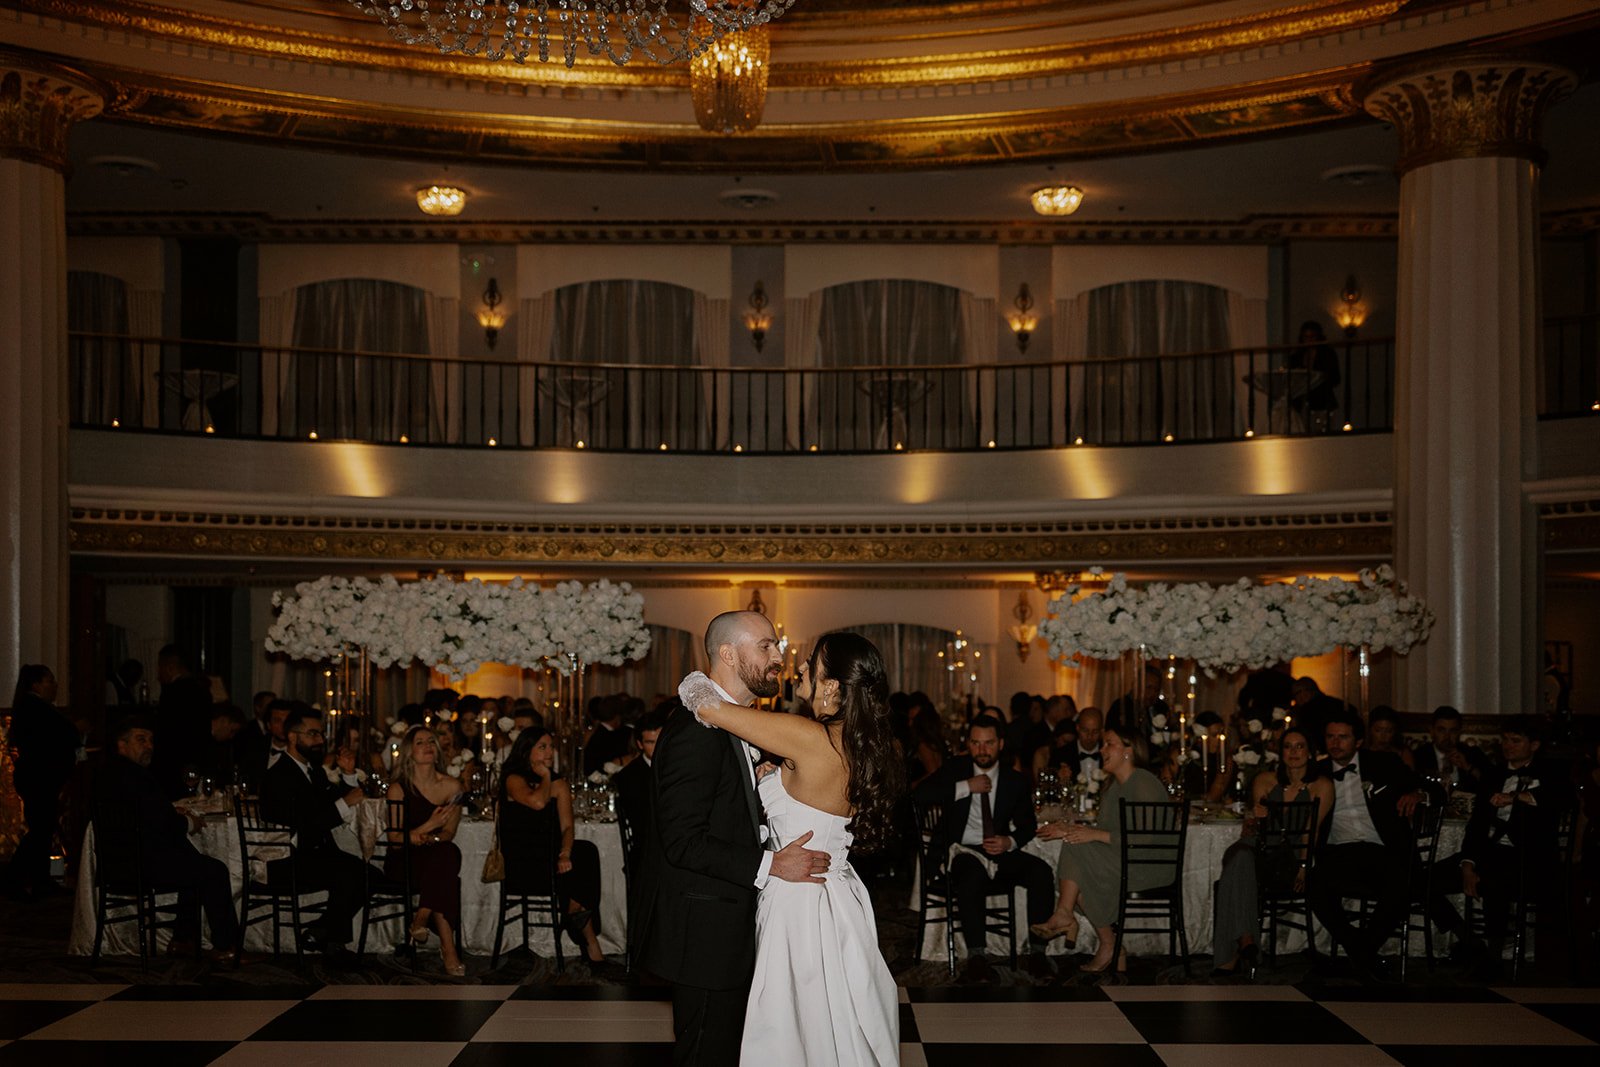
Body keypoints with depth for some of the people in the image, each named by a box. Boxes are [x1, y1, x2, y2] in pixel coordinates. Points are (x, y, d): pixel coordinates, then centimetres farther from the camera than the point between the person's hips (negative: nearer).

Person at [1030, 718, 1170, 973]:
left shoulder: (1144, 783, -14)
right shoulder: (1113, 785, 15)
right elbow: (1104, 830, 14)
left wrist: (1096, 835, -23)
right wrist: (1072, 830, -3)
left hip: (1152, 865, -8)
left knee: (1079, 850, -21)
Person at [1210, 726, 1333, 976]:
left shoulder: (1321, 785, 5)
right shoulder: (1265, 781, 14)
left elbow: (1312, 830, -7)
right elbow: (1251, 829, 5)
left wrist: (1303, 866, -21)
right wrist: (1254, 820, -20)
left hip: (1291, 860, -3)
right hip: (1262, 851, 3)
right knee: (1240, 855, -35)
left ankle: (1235, 954, -37)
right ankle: (1245, 941, -45)